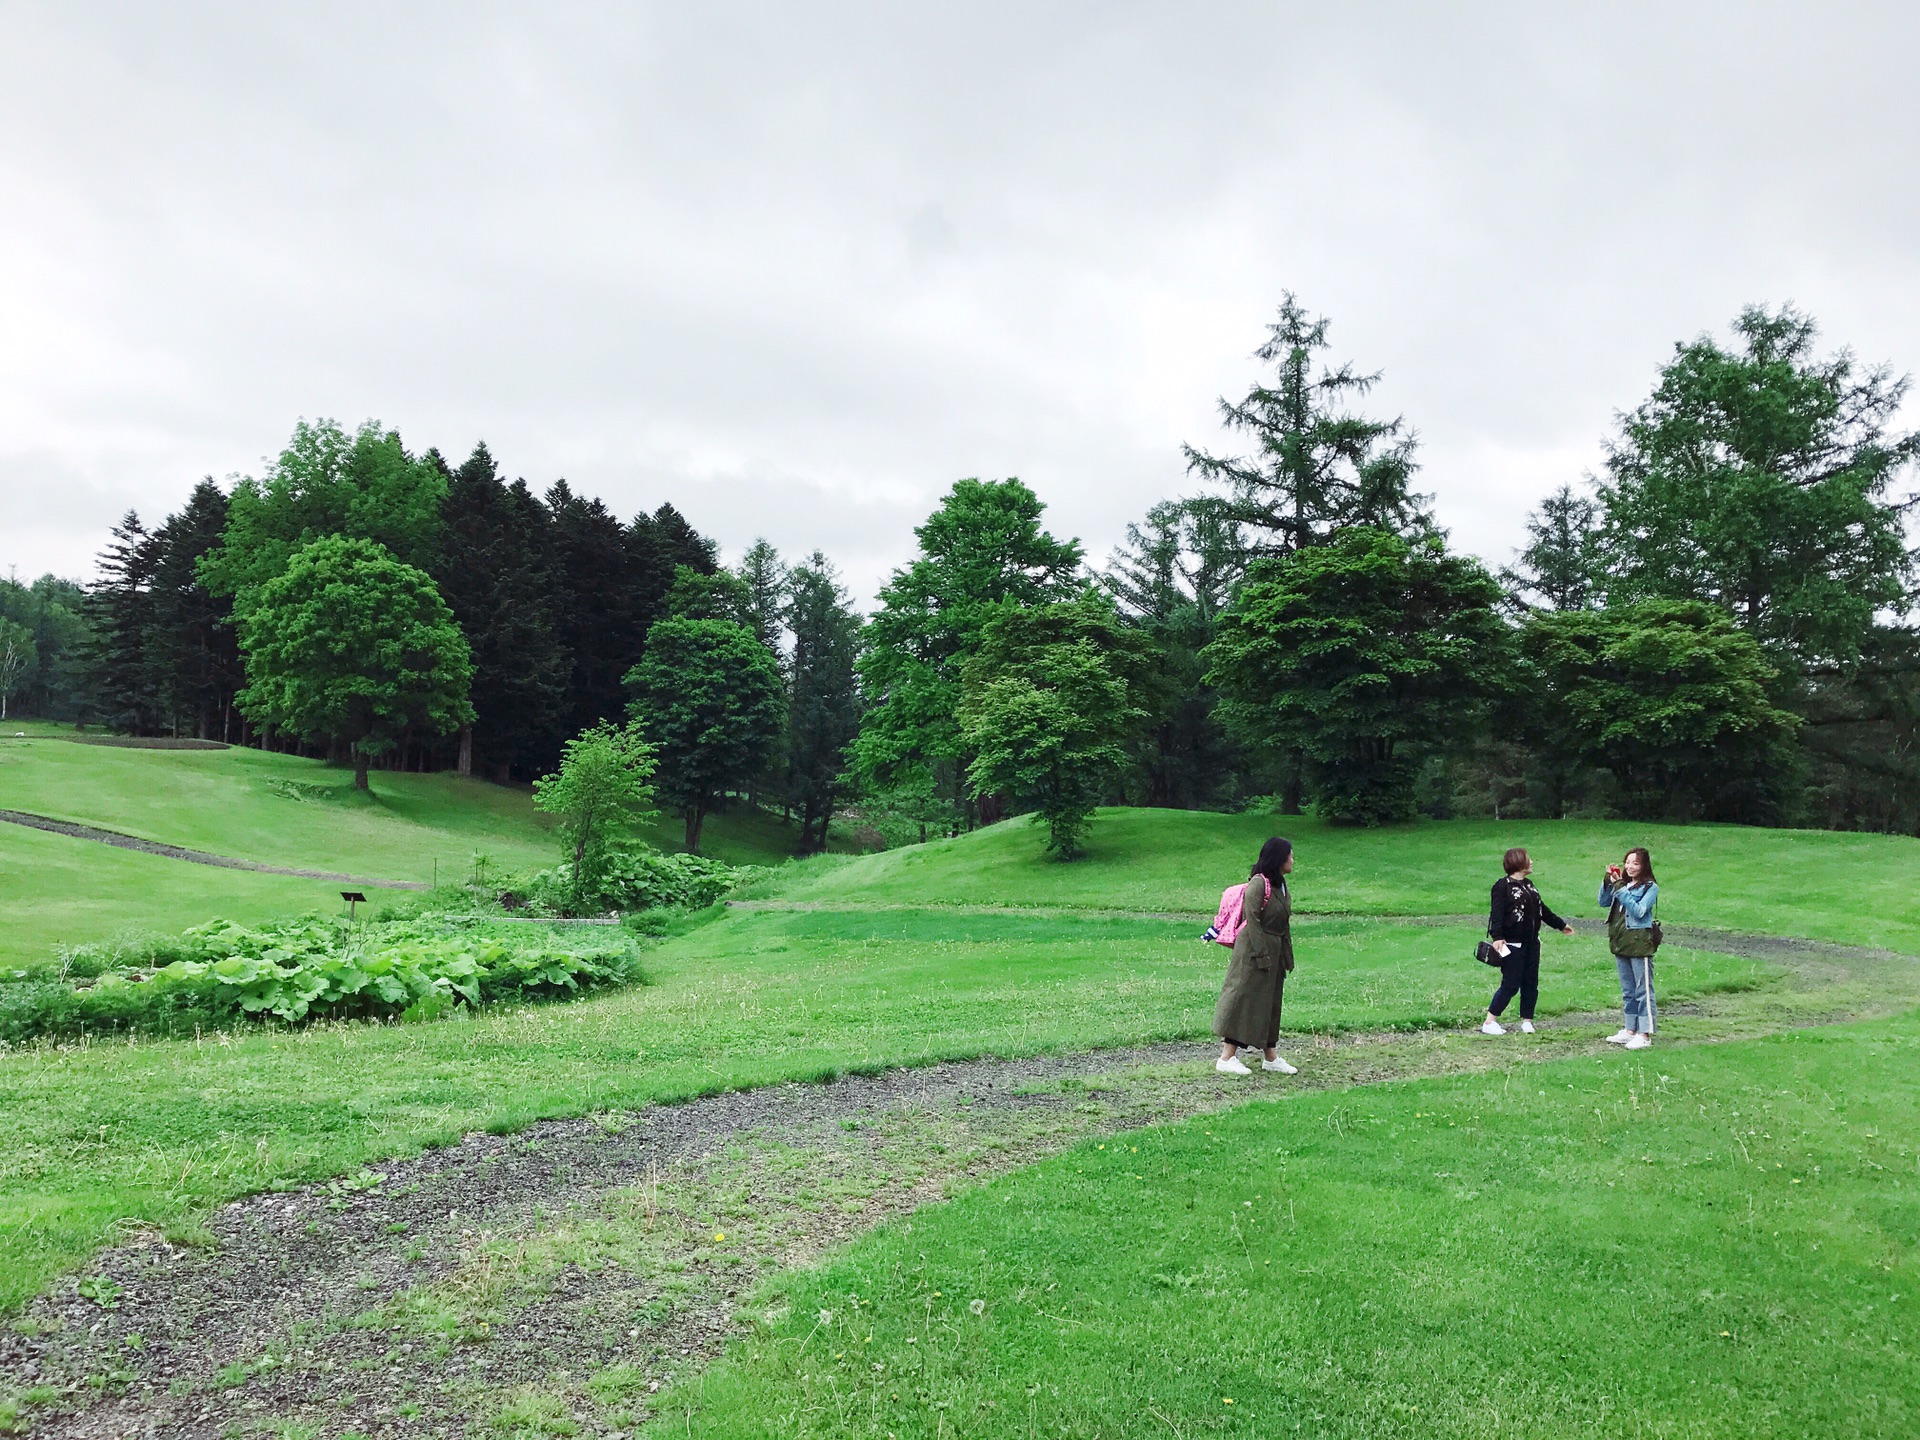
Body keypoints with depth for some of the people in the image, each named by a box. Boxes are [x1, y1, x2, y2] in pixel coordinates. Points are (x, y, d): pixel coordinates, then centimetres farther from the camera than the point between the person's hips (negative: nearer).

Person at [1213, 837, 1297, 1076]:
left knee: (1270, 1003, 14)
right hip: (1254, 950, -9)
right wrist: (1261, 955, -20)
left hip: (1274, 952, 9)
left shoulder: (1280, 885, 13)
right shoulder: (1258, 884, -16)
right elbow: (1252, 921, -19)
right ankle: (1227, 1057, -1)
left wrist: (1287, 956, 14)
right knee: (1245, 998, -6)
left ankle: (1270, 1056, 23)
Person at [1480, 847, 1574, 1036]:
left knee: (1531, 983, 8)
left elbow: (1542, 909, 27)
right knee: (1510, 984, -8)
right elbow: (1497, 913, -19)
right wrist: (1497, 937, -29)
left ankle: (1526, 1020, 19)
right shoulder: (1503, 886, -10)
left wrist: (1560, 925, 35)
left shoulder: (1528, 885, 15)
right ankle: (1489, 1022, -1)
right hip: (1513, 944, -8)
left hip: (1532, 943, 8)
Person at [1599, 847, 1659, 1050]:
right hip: (1620, 942, 7)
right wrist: (1607, 881, -6)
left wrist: (1621, 889, -21)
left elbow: (1639, 911, -18)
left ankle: (1645, 1034, 1)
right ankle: (1630, 1029, 24)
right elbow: (1603, 902, 6)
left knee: (1643, 990, -3)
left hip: (1640, 943, -7)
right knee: (1627, 991, 15)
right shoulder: (1622, 883, 10)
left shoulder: (1650, 888, -7)